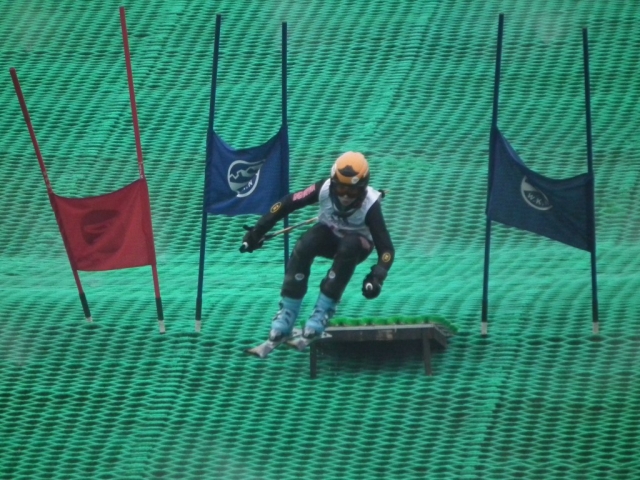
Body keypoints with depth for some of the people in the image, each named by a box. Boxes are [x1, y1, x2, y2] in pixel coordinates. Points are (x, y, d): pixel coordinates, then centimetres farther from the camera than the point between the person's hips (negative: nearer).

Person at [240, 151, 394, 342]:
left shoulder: (369, 205, -31)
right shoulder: (324, 189, -27)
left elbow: (386, 248, -33)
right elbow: (286, 203, -19)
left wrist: (377, 277, -49)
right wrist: (258, 230, -20)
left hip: (357, 245, -2)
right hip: (329, 234, 2)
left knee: (347, 248, -37)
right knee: (303, 246, -30)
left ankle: (322, 313, -30)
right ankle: (287, 314, -25)